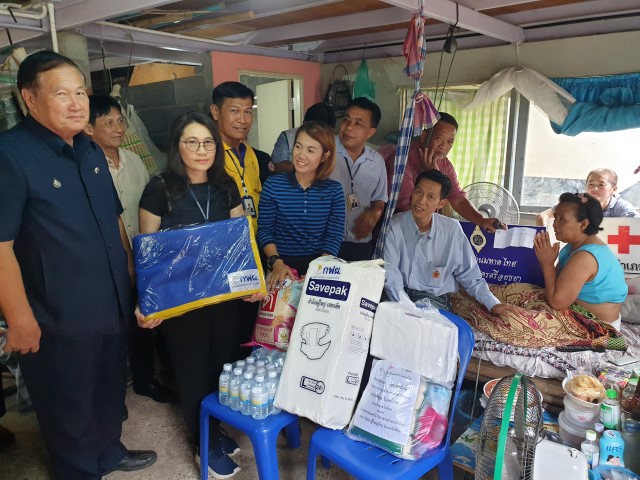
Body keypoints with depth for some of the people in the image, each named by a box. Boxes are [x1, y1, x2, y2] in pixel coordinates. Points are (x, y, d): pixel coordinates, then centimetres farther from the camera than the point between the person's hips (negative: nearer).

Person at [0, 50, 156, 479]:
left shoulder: (91, 152, 7)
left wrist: (130, 277, 15)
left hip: (112, 305, 8)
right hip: (58, 318, -7)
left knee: (111, 389, 25)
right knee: (69, 409, 14)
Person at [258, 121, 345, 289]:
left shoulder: (334, 190, 1)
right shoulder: (273, 185, -1)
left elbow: (334, 237, -2)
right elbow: (265, 231, 0)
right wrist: (277, 263, -14)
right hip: (283, 264, -1)